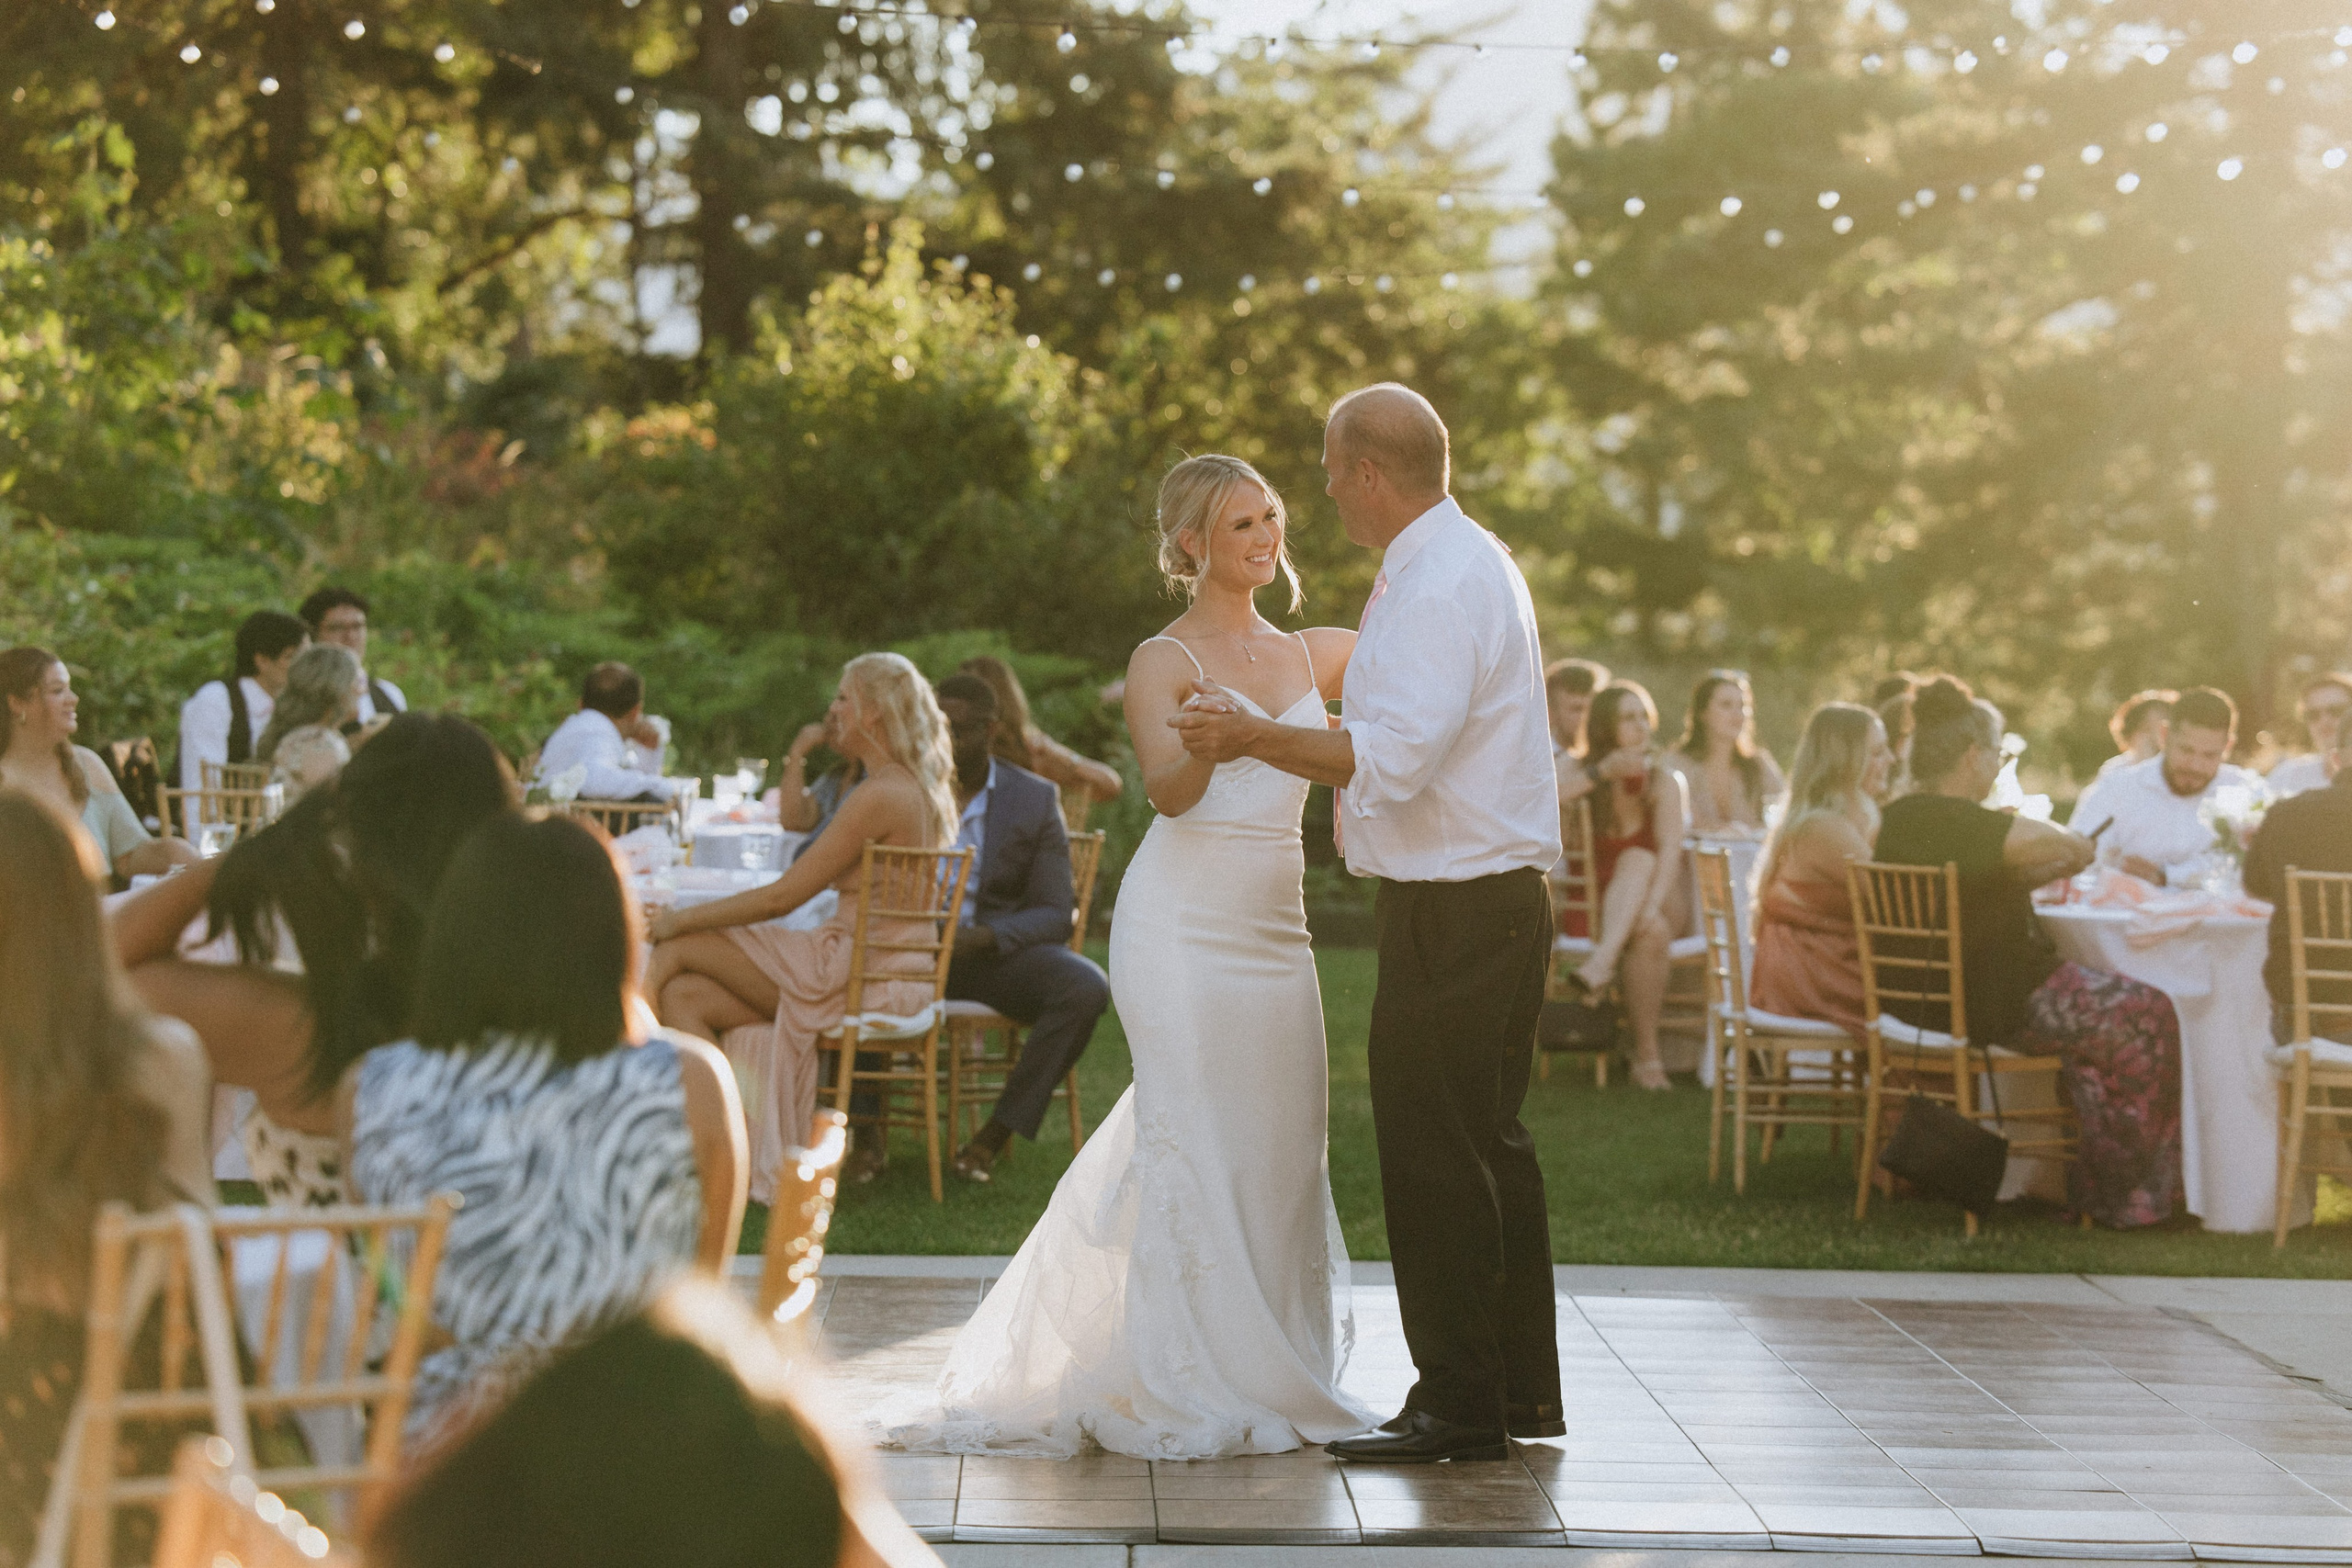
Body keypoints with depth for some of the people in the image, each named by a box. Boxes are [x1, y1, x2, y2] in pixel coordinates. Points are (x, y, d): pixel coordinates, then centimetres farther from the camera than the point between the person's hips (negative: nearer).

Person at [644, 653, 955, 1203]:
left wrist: (686, 919, -7)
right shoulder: (918, 788, 13)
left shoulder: (880, 796, -17)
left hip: (855, 972, -10)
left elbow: (782, 896, -15)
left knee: (673, 951, -4)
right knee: (684, 996, 3)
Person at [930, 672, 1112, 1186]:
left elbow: (1055, 914, -2)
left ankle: (996, 1133, -20)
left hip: (993, 949, 0)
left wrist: (984, 938, -21)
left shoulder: (1033, 800, 1)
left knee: (1085, 988, -30)